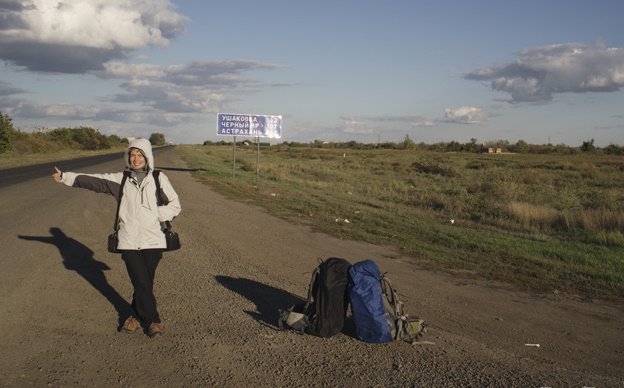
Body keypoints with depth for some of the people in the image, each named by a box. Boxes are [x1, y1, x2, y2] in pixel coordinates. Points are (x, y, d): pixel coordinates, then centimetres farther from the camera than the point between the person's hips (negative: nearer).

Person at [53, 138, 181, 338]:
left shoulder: (159, 179, 4)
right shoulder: (120, 180, 10)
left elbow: (175, 206, 3)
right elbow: (93, 181, 9)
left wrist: (155, 214, -11)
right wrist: (66, 177, 5)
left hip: (153, 240, -1)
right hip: (129, 241, 1)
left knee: (144, 282, 3)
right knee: (142, 283, -2)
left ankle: (137, 316, 24)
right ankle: (152, 321, 15)